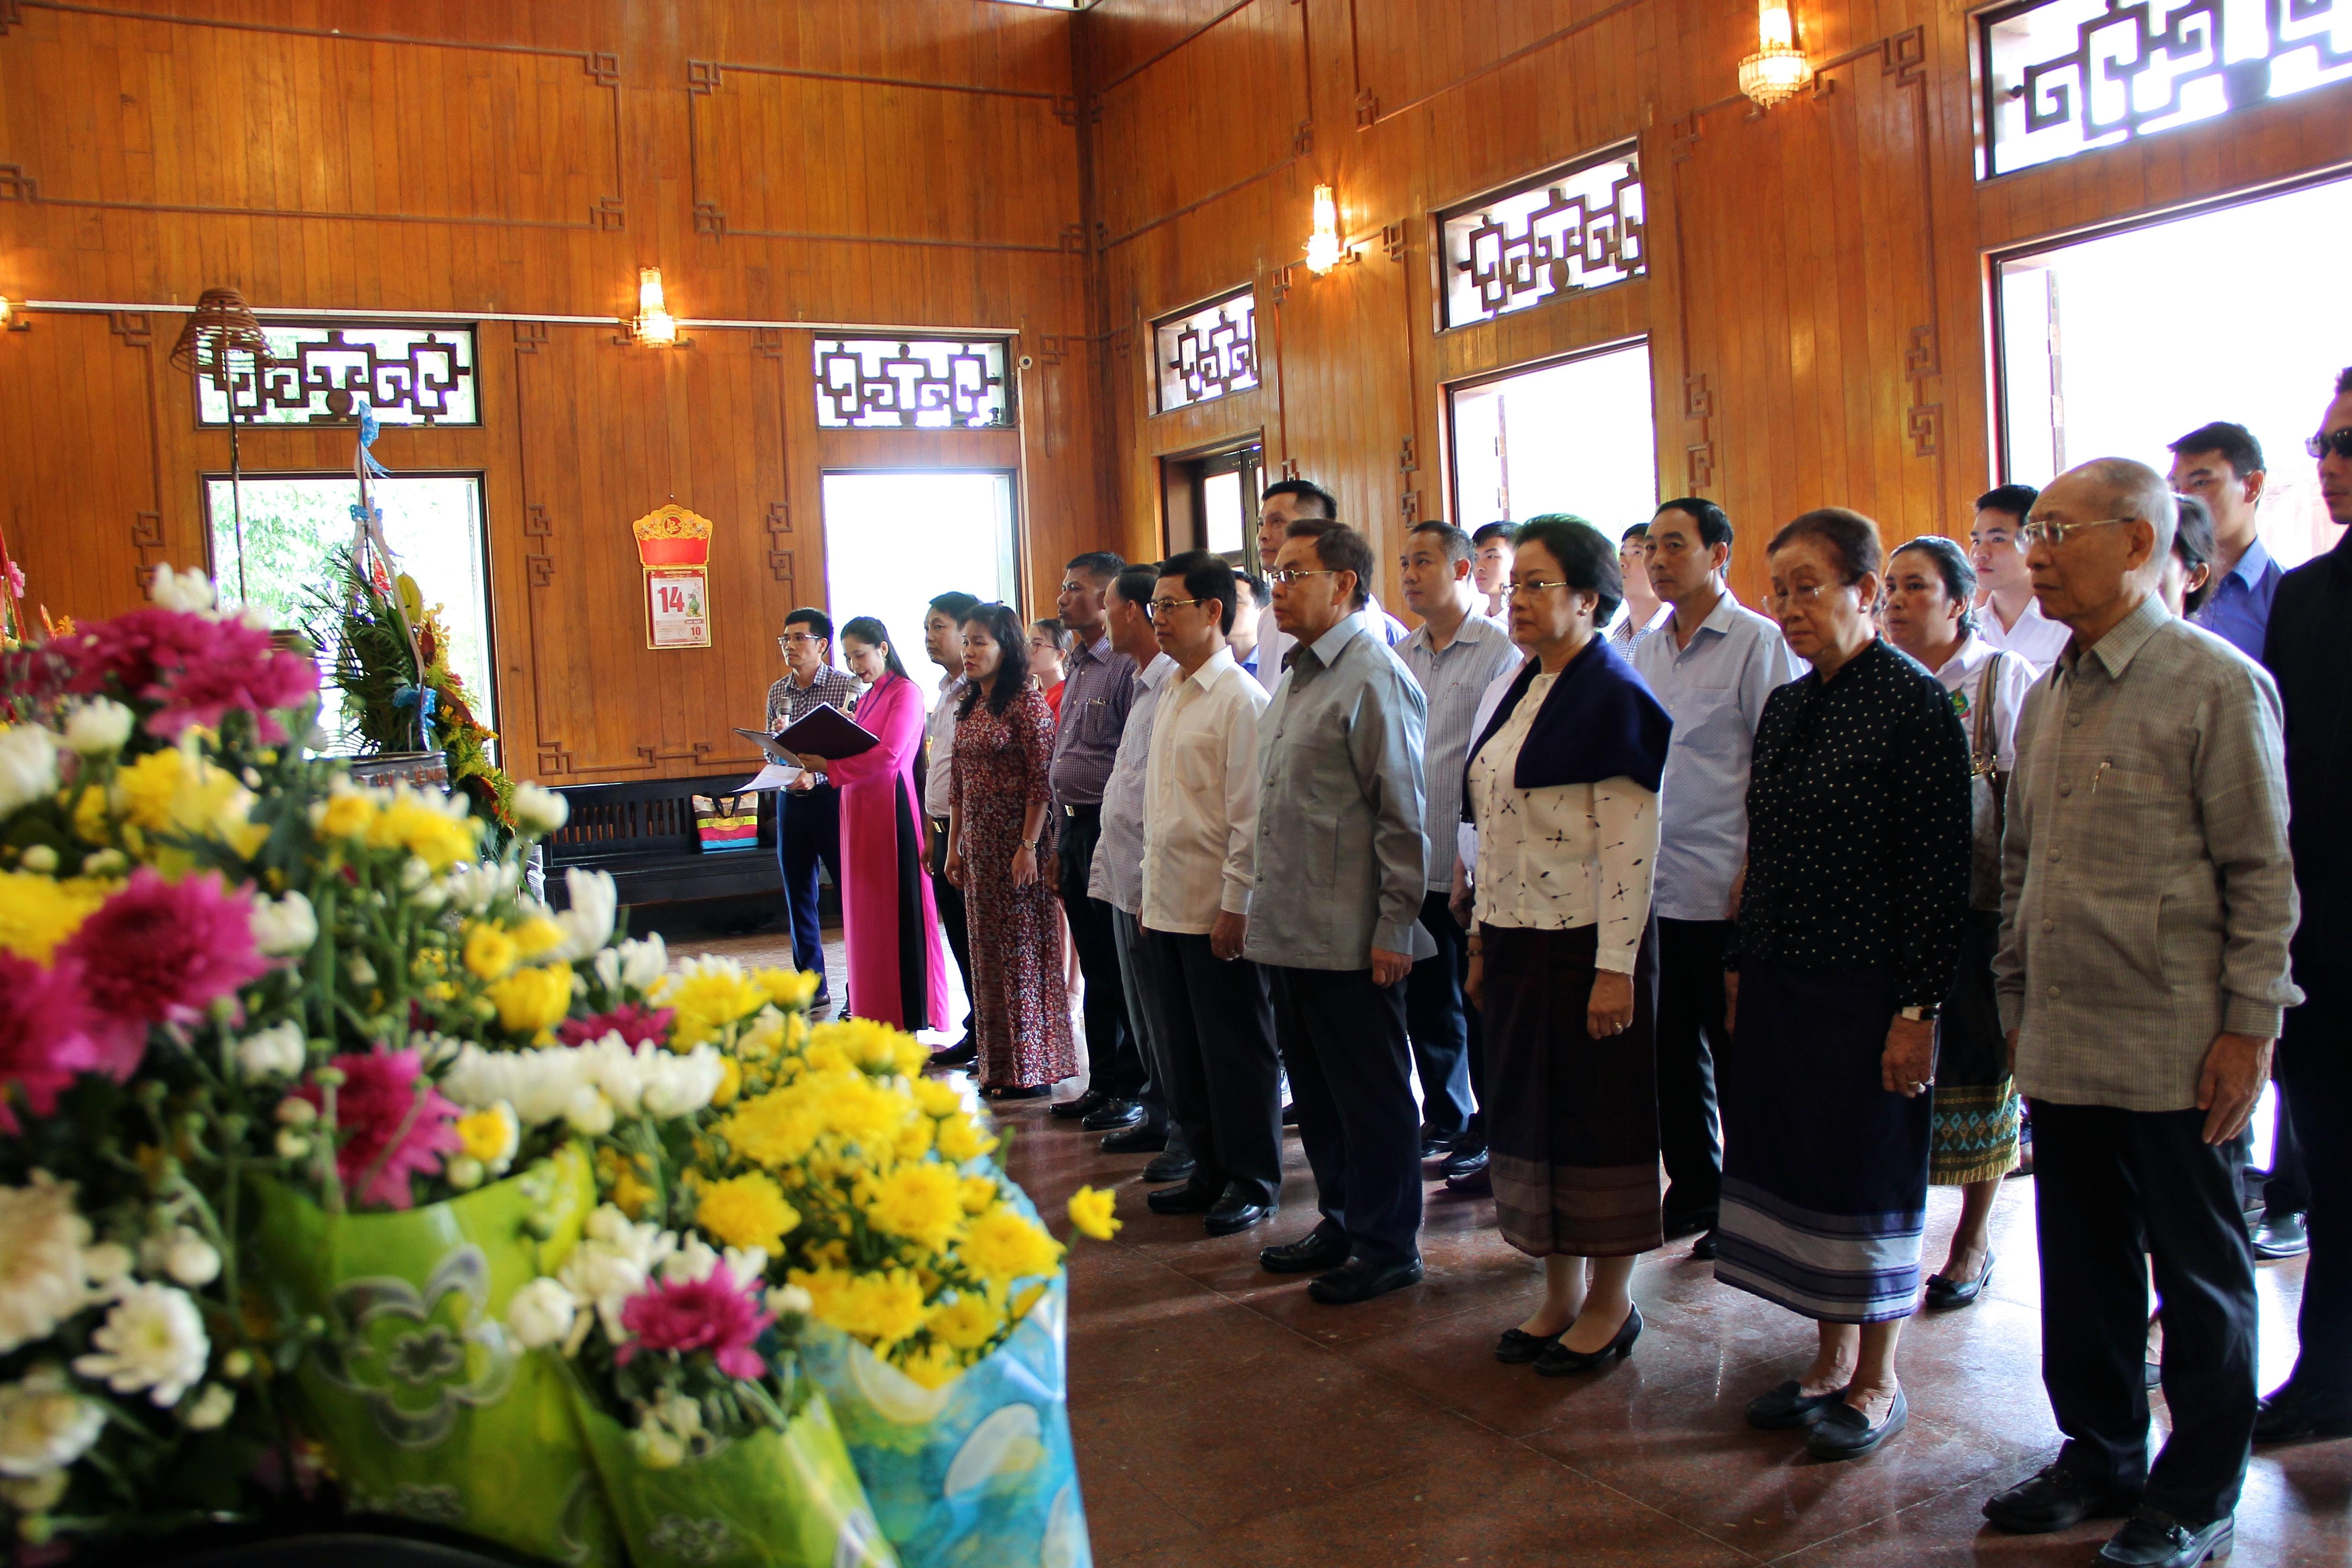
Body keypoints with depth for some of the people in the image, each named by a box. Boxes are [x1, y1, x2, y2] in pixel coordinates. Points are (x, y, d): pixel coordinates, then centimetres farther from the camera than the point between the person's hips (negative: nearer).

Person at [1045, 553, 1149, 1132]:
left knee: (1122, 969, -1)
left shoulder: (1127, 666, -12)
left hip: (1111, 830, -9)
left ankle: (1135, 1089, 9)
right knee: (1095, 968, 14)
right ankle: (1104, 1083, 23)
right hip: (1075, 828, 9)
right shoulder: (1078, 670, 18)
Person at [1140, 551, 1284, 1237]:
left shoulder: (1241, 698, -13)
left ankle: (1255, 1184, 15)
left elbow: (1250, 813, -16)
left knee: (1239, 1051, 3)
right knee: (1188, 1050, 15)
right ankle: (1210, 1172, 27)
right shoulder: (1172, 697, 14)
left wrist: (1237, 905, -18)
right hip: (1170, 906, 9)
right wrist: (1151, 895, 16)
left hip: (1218, 910, -8)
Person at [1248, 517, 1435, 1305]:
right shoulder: (1295, 677, 14)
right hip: (1288, 930, 9)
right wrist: (1266, 908, 18)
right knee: (1316, 1089, 18)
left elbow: (1403, 816, -15)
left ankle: (1388, 1246, 17)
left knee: (1372, 1094, 4)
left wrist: (1395, 926, -16)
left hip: (1350, 937, -9)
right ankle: (1341, 1222, 32)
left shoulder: (1375, 679, -13)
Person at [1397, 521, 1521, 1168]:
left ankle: (1492, 1126, 17)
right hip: (1413, 863, 6)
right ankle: (1444, 1119, 28)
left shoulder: (1500, 652, -7)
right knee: (1426, 1000, 14)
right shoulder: (1401, 656, 12)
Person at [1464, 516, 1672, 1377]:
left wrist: (1616, 967, -19)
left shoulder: (1613, 696, -12)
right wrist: (1482, 939, 15)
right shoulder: (1522, 689, 12)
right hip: (1518, 943, 8)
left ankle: (1612, 1301, 19)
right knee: (1528, 1107, 13)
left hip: (1587, 945, -8)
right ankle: (1561, 1292, 27)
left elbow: (1631, 844, -17)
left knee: (1597, 1116, 3)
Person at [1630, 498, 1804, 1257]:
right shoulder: (1644, 653, 13)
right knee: (1673, 1050, 13)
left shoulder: (1760, 644, -7)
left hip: (1723, 894, -6)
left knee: (1737, 1051, 4)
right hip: (1652, 887, 6)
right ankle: (1694, 1190, 28)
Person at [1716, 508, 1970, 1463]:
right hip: (1779, 985, 7)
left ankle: (1878, 1382, 24)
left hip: (1867, 990, -7)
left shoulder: (1915, 706, -12)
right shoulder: (1785, 709, 9)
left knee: (1871, 1179, 6)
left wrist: (1919, 1008, -17)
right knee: (1795, 1164, 13)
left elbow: (1939, 873, -14)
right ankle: (1831, 1360, 30)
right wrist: (1740, 968, 12)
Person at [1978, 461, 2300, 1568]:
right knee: (2083, 1267, 16)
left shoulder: (2217, 685, -9)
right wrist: (2017, 997, 15)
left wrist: (2248, 1028, -12)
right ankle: (2100, 1456, 32)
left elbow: (2261, 873, -10)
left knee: (2199, 1274, 9)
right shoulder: (2046, 698, 10)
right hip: (2062, 1044, 6)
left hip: (2176, 1050, -6)